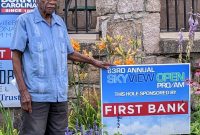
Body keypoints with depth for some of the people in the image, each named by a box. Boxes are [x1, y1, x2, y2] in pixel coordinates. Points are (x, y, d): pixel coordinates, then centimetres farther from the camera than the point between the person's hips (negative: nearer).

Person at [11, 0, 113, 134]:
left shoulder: (60, 22, 14)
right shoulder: (25, 20, -1)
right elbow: (16, 55, -4)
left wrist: (94, 62, 22)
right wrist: (23, 90, -11)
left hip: (60, 94, 5)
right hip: (36, 94, -5)